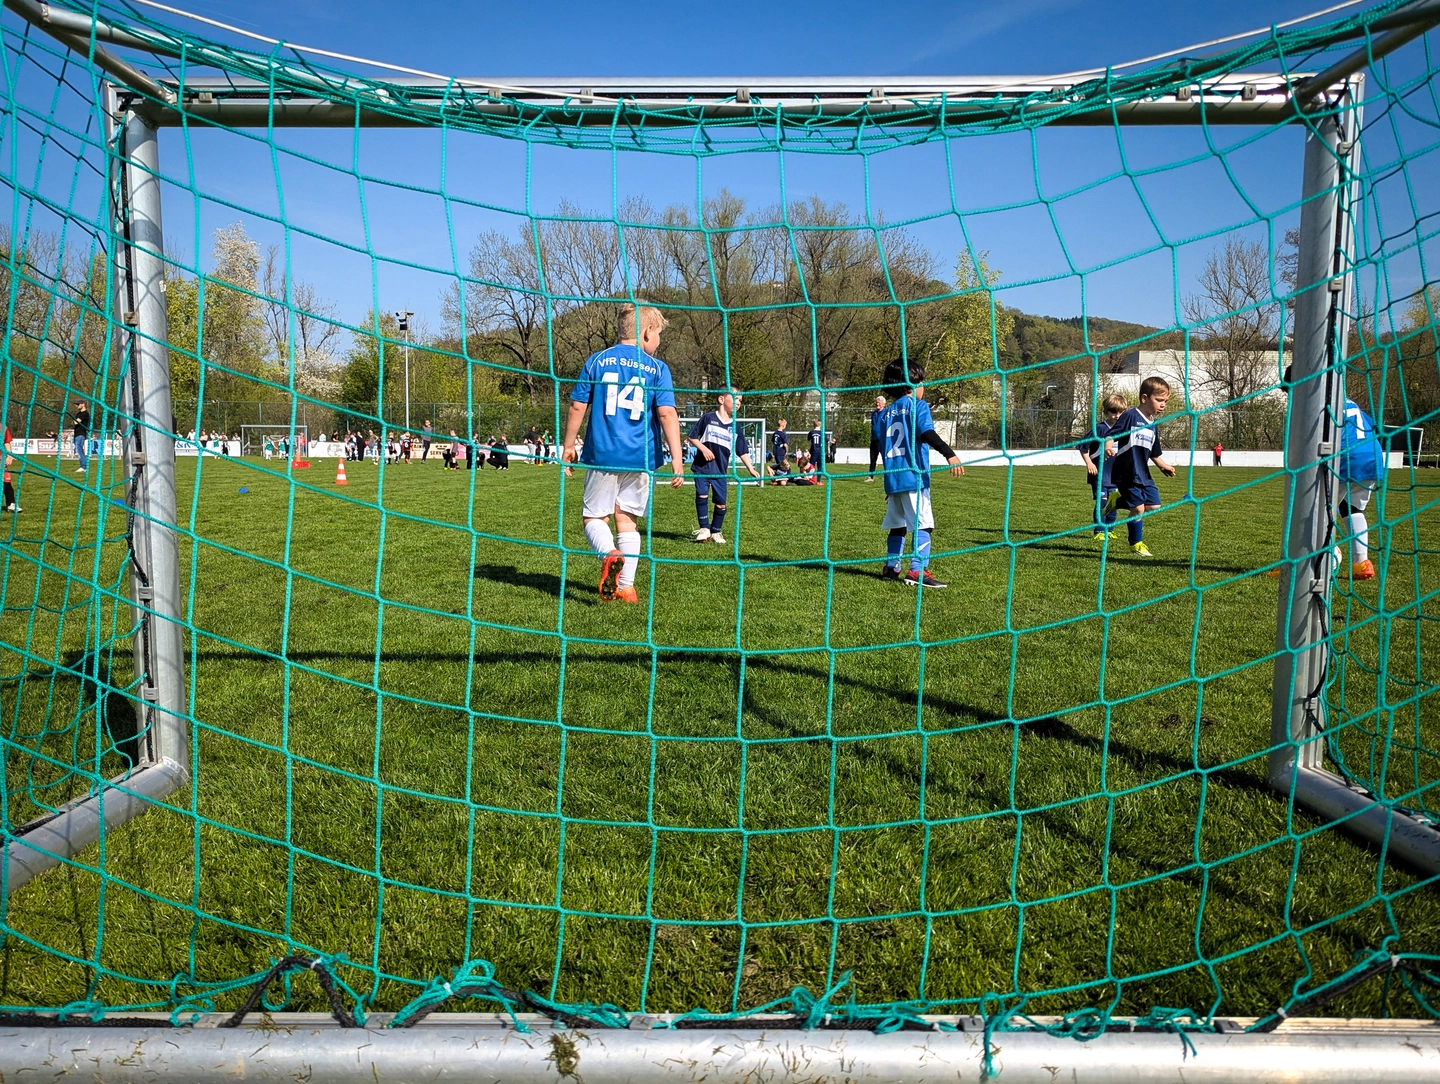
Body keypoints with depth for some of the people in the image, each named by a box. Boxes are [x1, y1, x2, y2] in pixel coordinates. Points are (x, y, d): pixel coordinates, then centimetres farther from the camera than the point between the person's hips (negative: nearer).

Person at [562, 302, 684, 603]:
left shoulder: (597, 361, 4)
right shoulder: (657, 368, 1)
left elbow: (577, 406, 3)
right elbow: (667, 414, -8)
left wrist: (568, 446, 13)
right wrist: (677, 458, -8)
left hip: (602, 454, -1)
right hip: (640, 458, 1)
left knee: (594, 516, 8)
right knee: (627, 519, 13)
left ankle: (609, 555, -22)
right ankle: (625, 586, 11)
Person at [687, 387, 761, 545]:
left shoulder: (735, 427, 7)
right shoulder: (708, 418, -3)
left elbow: (743, 451, 9)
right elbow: (691, 436, -1)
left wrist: (750, 468, 0)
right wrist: (703, 448, -13)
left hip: (721, 471, 3)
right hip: (702, 467, -3)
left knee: (721, 503, 2)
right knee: (702, 495, -13)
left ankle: (715, 532, 19)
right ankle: (704, 529, 1)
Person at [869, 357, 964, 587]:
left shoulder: (884, 414, 15)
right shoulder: (917, 406, -2)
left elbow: (875, 444, 17)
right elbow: (927, 434, -18)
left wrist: (872, 470, 28)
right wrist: (949, 454, -26)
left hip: (892, 479, 7)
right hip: (914, 477, -6)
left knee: (898, 525, 17)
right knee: (922, 524, -6)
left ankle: (891, 567, 19)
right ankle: (918, 571, -13)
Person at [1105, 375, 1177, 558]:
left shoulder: (1152, 424, 13)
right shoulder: (1130, 416, -11)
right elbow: (1111, 434, -18)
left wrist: (1163, 466, 17)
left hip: (1143, 474, 8)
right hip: (1126, 473, -8)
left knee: (1154, 505, 3)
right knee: (1138, 508, -4)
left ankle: (1118, 500, 20)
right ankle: (1136, 544, 15)